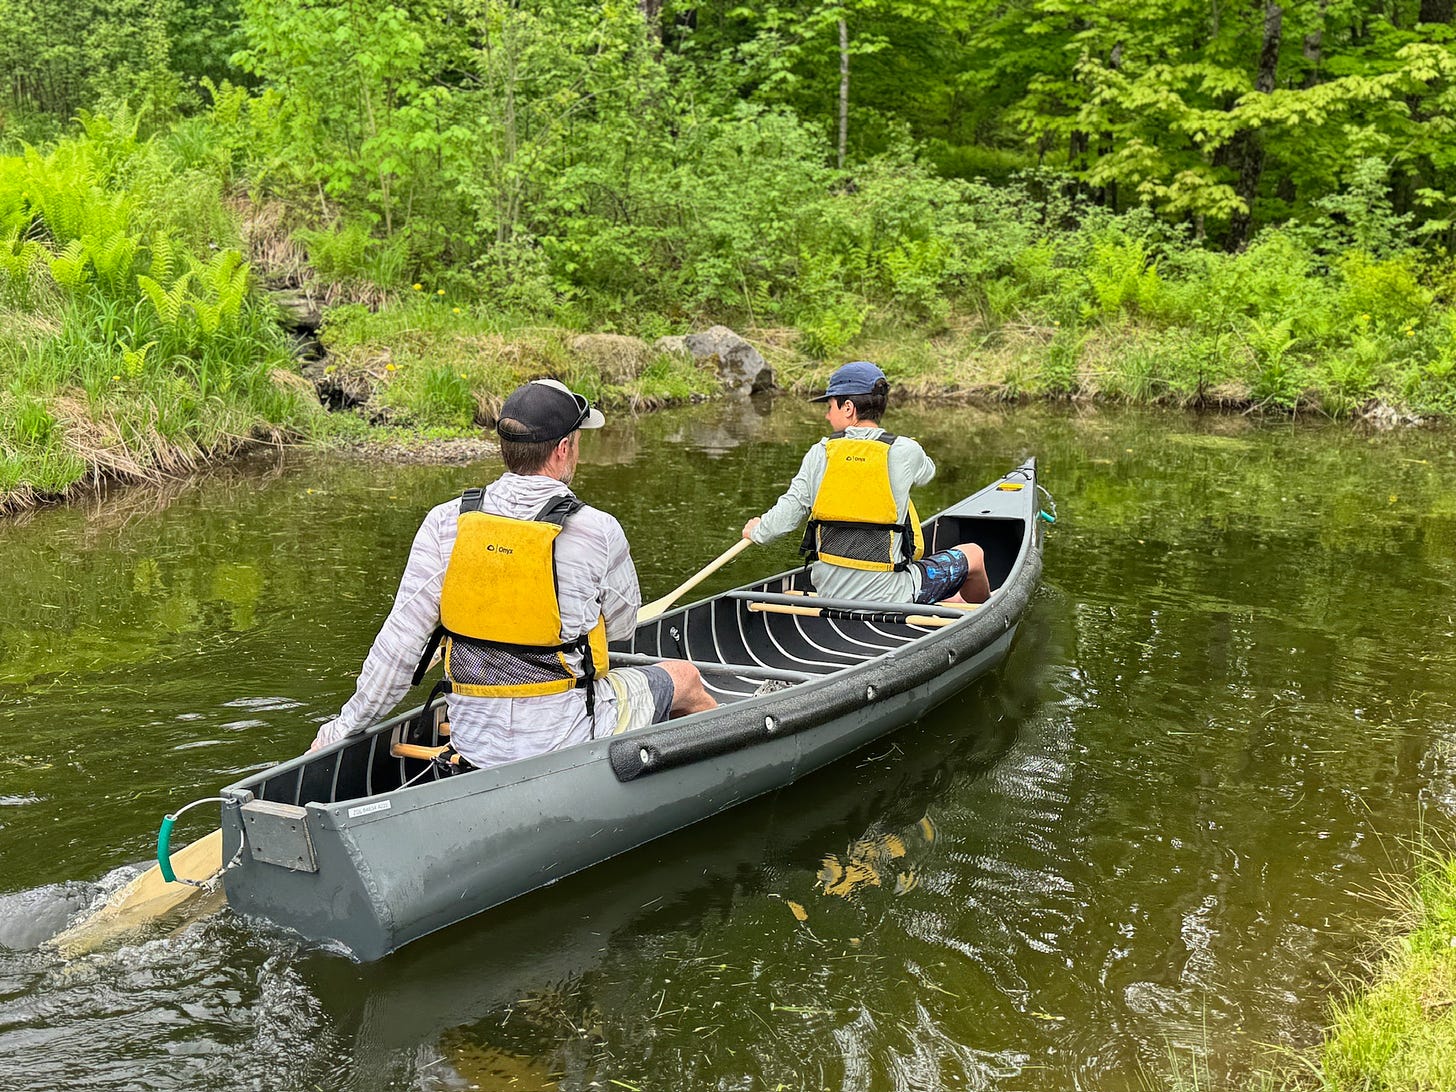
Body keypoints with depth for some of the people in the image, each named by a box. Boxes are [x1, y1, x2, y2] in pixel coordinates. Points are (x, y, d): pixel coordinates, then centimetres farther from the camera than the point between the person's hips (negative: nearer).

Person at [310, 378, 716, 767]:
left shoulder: (445, 522, -9)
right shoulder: (598, 532, -17)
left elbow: (401, 638, -8)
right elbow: (622, 623, 1)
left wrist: (348, 723, 3)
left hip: (473, 741, 4)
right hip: (569, 736, -4)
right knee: (684, 677, 24)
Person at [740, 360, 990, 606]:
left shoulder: (820, 453, -3)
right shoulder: (905, 451, -6)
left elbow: (787, 514, -4)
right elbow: (926, 472, 18)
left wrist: (757, 532, 17)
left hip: (829, 593, 3)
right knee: (972, 554, 25)